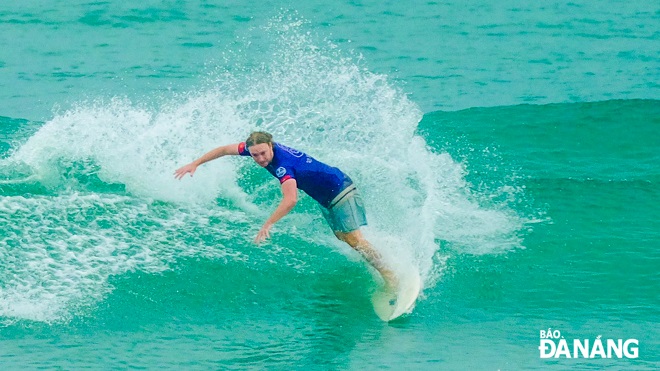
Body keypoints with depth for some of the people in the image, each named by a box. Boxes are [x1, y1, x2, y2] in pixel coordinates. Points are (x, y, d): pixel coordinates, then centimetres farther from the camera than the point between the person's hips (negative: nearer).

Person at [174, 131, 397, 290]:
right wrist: (195, 164, 1)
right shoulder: (257, 147, -10)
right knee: (342, 237, 11)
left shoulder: (283, 165, -35)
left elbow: (290, 200, -48)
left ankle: (388, 274, -12)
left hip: (340, 190, -9)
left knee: (353, 238, -15)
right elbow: (225, 149, 3)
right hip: (324, 199, 9)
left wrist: (268, 225, -48)